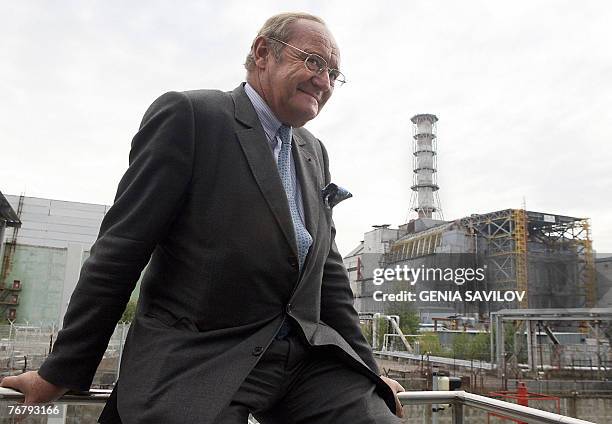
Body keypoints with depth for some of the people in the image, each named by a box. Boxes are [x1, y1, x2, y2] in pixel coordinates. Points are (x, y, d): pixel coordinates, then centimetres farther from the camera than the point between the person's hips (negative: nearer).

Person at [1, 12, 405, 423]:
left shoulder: (315, 152, 16)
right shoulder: (187, 114, -4)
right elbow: (122, 246, -7)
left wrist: (366, 369, 15)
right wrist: (62, 371, -4)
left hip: (309, 356, 6)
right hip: (197, 357, -5)